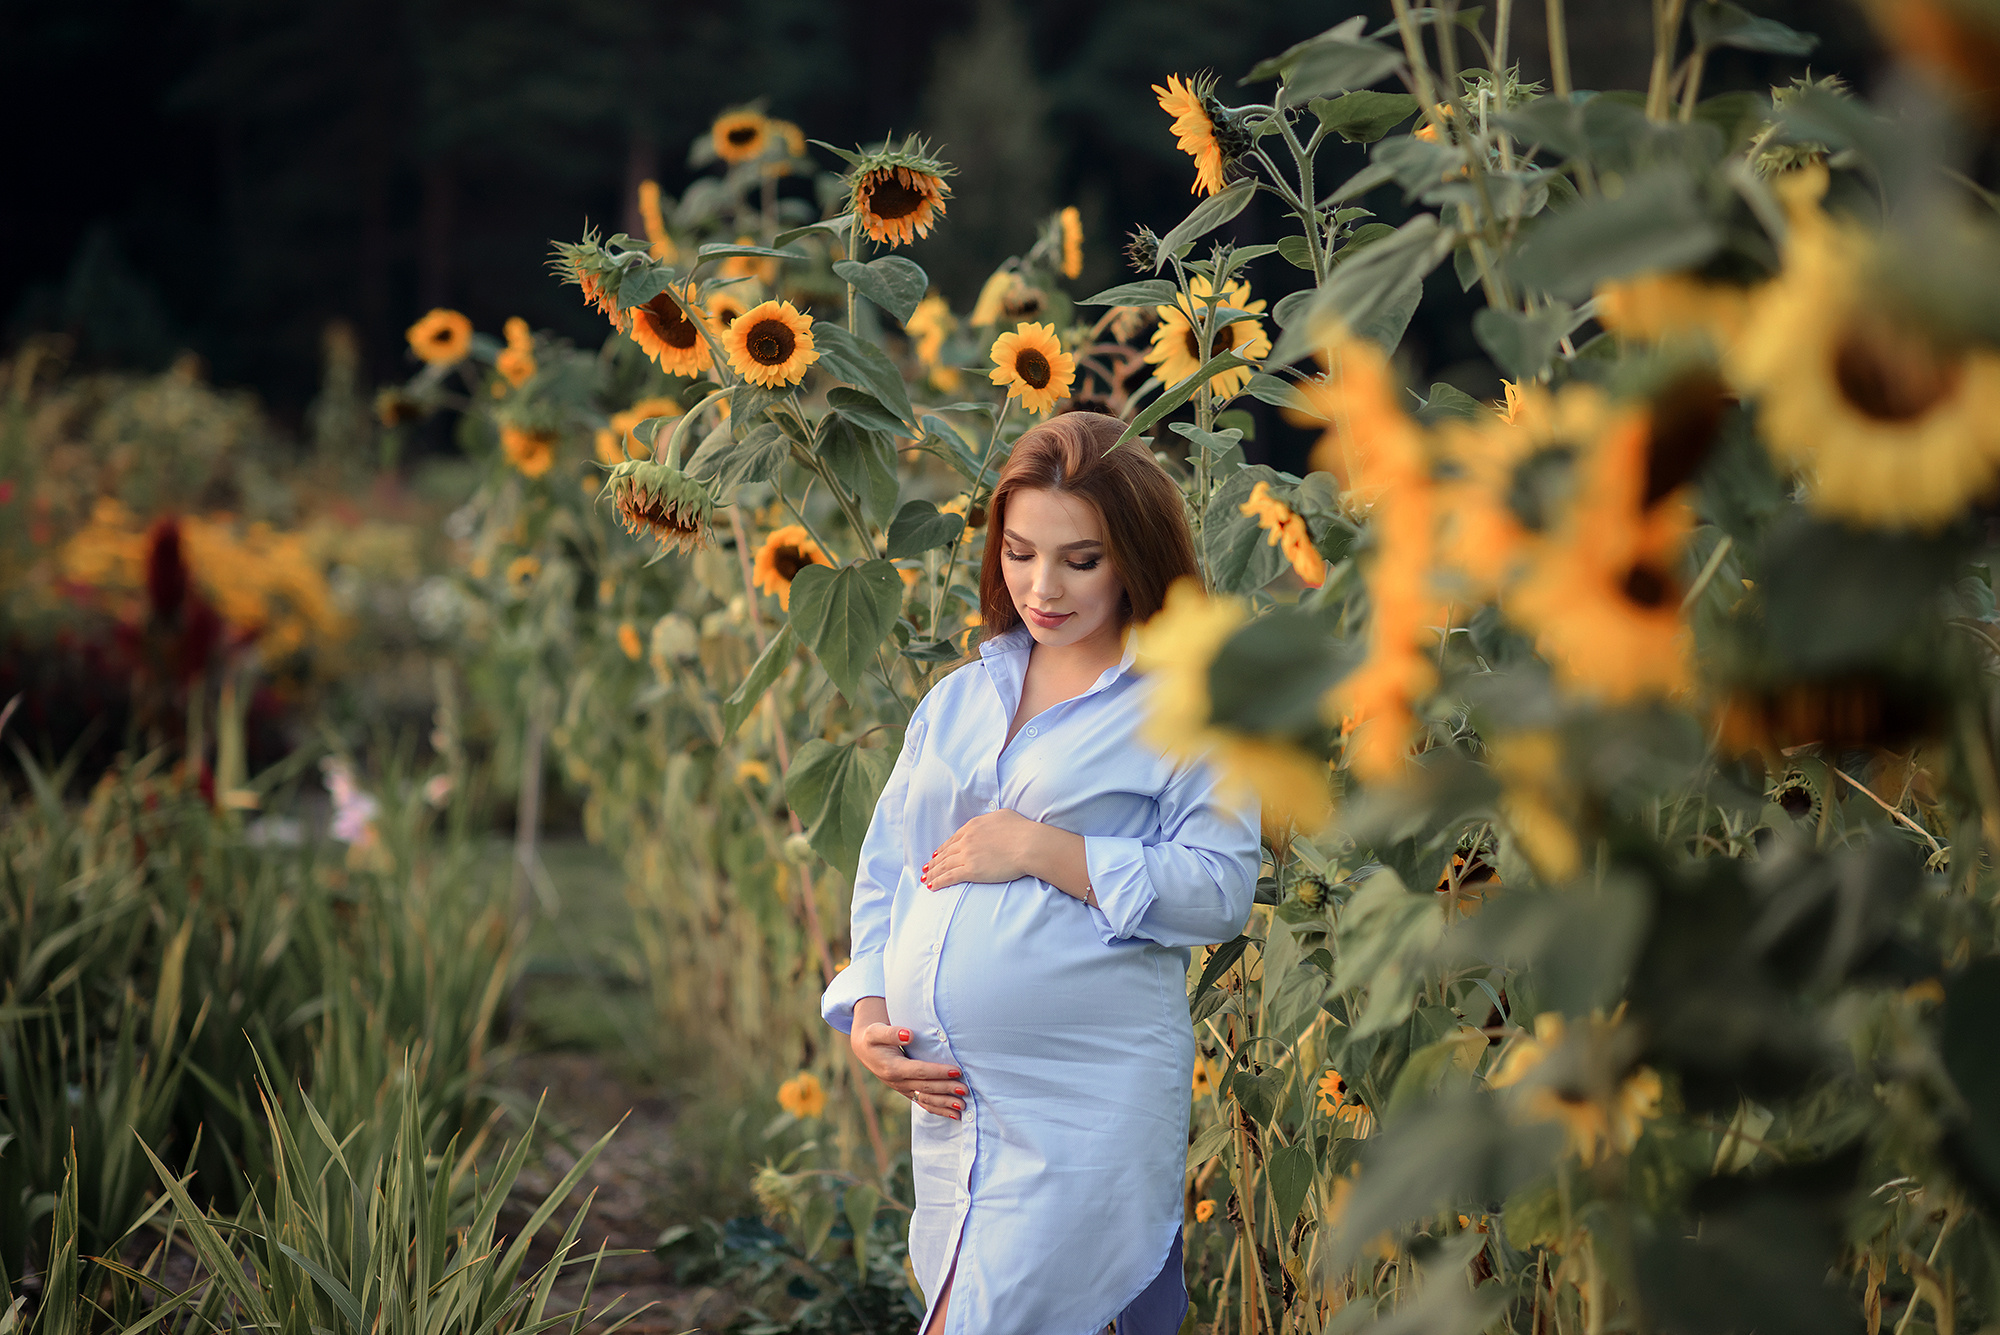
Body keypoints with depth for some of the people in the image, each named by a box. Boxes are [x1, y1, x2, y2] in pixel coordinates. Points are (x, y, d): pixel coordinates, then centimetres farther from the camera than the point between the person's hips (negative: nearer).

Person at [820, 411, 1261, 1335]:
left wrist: (1042, 851, -14)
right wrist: (866, 1013, 2)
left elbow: (1221, 892, -10)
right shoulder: (958, 700, 15)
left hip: (1090, 1107, -6)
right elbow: (886, 870, 17)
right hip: (947, 1092, 6)